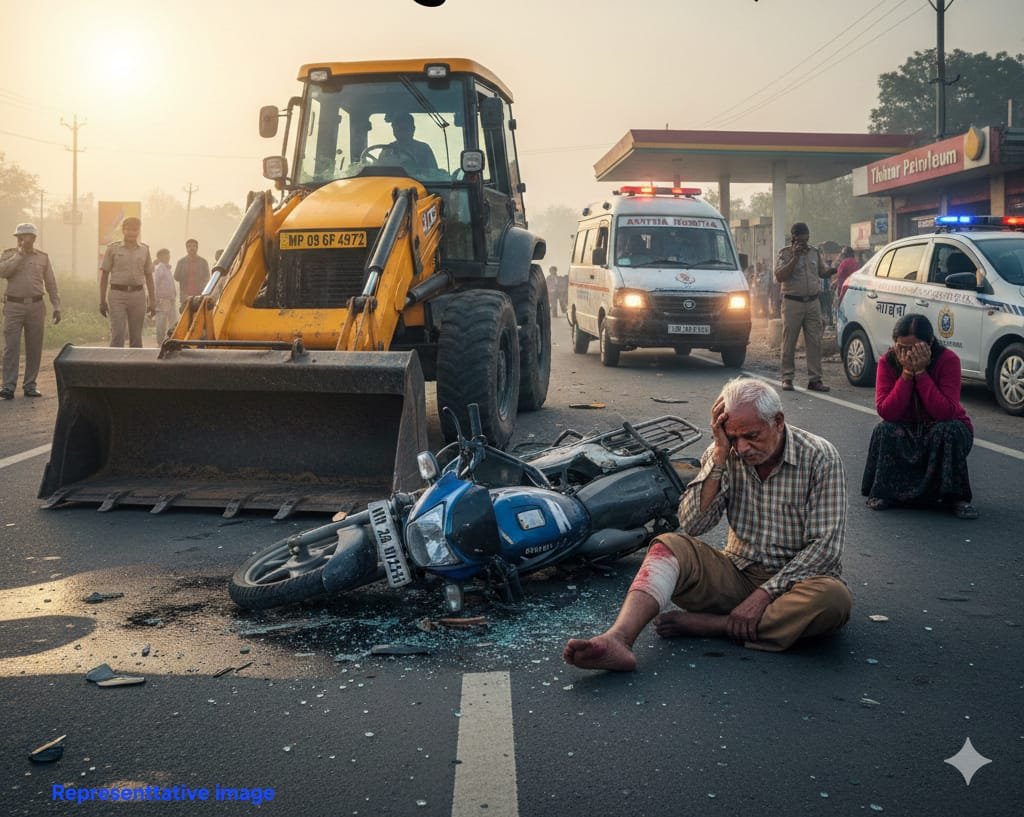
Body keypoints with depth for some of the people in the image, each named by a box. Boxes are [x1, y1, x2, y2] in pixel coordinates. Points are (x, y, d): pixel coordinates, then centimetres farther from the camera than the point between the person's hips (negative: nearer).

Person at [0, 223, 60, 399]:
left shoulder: (43, 257, 9)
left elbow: (51, 284, 12)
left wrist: (56, 307, 7)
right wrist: (19, 254, -13)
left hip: (36, 306, 2)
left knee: (34, 348, 4)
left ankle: (29, 385, 12)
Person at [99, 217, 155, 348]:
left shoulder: (144, 250, 10)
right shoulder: (113, 248, 3)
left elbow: (149, 277, 13)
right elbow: (104, 275, 4)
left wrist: (152, 301, 9)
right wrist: (102, 301, 0)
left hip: (138, 295, 3)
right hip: (118, 294, -3)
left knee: (136, 336, 7)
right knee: (117, 334, -10)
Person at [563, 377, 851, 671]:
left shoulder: (819, 457, -11)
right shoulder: (727, 454, -2)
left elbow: (824, 546, -15)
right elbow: (691, 525, -13)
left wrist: (766, 593, -23)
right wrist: (720, 454, -20)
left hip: (796, 579, -2)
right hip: (739, 573, 2)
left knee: (835, 598, -36)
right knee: (668, 545, -22)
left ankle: (701, 624, -30)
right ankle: (617, 639, -46)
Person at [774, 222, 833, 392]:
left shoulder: (814, 252, 14)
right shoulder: (785, 253, 0)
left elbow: (823, 272, 25)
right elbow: (779, 276, -13)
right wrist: (795, 257, -15)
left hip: (813, 302, 4)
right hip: (793, 302, -4)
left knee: (815, 342, 1)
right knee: (789, 342, 0)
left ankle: (814, 379, 4)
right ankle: (787, 378, 8)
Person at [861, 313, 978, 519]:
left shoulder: (948, 360, -20)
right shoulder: (888, 362, -14)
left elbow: (946, 412, -31)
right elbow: (886, 412, -24)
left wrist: (921, 372, -32)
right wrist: (907, 373, -30)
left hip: (946, 433, -1)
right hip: (906, 432, 2)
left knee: (948, 429, -34)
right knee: (884, 430, -29)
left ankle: (955, 497, -20)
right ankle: (884, 492, -11)